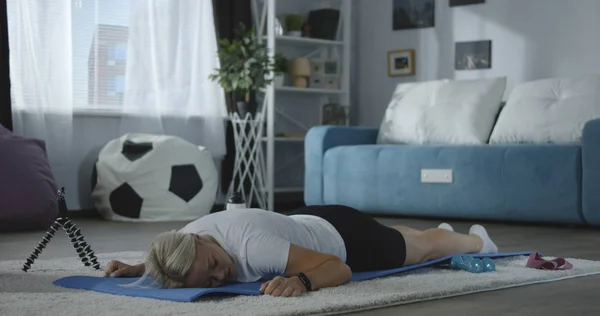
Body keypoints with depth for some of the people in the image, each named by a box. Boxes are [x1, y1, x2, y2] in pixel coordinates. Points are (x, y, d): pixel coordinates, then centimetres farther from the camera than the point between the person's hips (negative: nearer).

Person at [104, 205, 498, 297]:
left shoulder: (251, 245, -48)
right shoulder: (187, 240, -27)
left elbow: (340, 268, -47)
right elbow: (165, 259, 0)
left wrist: (301, 280, -66)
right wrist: (137, 268, -18)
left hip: (344, 234, -7)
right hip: (306, 223, 7)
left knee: (424, 247, 26)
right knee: (401, 238, 40)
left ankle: (476, 240, 60)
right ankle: (439, 228, 73)